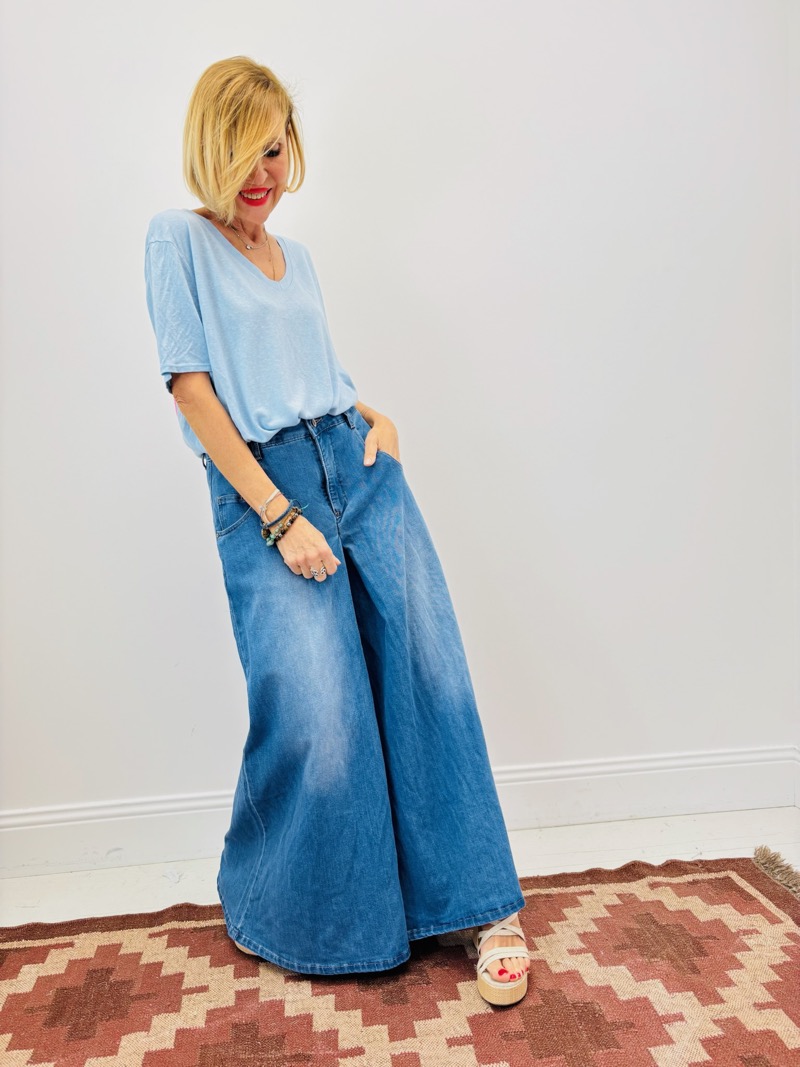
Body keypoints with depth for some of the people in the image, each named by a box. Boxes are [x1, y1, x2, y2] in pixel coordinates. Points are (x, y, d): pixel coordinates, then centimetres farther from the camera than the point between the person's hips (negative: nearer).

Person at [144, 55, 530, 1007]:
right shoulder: (178, 239, 3)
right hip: (261, 488, -5)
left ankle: (484, 906, 13)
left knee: (431, 679, -1)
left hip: (359, 466, 6)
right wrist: (280, 517, -13)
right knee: (318, 716, -9)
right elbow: (191, 387, -7)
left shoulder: (297, 258, 21)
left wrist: (373, 412, 4)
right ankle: (284, 916, 20)